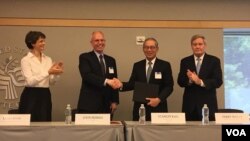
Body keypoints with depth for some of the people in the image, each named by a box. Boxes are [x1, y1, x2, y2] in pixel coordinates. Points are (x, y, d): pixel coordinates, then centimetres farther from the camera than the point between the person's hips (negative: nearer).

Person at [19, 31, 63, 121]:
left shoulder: (48, 59, 10)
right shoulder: (26, 60, -6)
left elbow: (51, 82, 10)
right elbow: (30, 81, -18)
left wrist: (57, 73, -10)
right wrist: (48, 72, -23)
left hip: (45, 96, 6)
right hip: (31, 97, -5)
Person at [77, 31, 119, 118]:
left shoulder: (111, 60, 15)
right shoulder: (85, 57, 0)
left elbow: (114, 82, 15)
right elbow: (87, 75, -16)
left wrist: (114, 101, 4)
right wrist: (106, 81, -27)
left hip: (106, 106, 4)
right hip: (89, 105, -4)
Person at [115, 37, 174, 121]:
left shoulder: (165, 65, 2)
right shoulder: (137, 65, 10)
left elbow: (169, 86, -2)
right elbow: (132, 84, 8)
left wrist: (159, 99, -15)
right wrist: (122, 85, -11)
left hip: (158, 107, -2)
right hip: (140, 107, 2)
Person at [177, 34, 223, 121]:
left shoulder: (214, 61, 2)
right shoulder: (185, 61, 9)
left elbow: (218, 81, -7)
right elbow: (180, 82, 3)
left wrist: (200, 82, -21)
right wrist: (190, 80, -19)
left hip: (208, 104, -1)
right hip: (190, 105, 2)